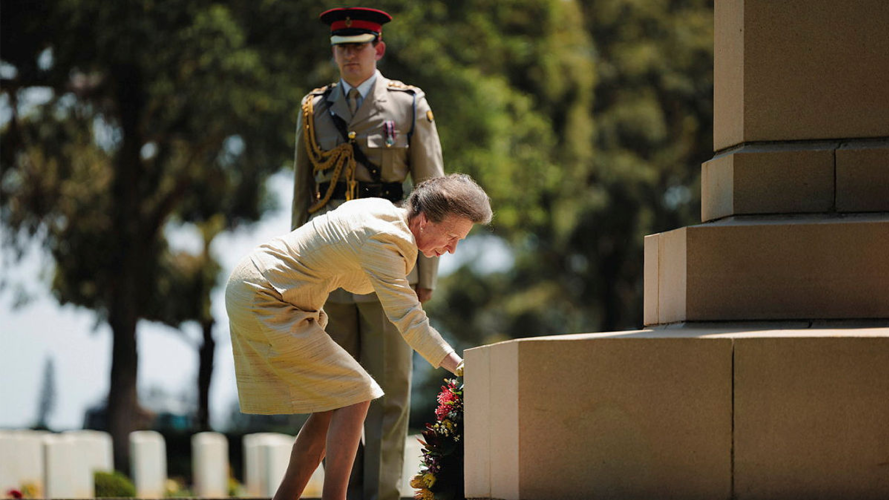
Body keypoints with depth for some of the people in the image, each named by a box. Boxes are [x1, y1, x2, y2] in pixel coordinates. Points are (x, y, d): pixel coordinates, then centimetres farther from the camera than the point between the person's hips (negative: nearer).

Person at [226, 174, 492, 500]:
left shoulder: (382, 210, 6)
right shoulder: (384, 240, -23)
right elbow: (408, 320, -29)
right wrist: (462, 368, -35)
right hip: (264, 304, -10)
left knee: (331, 407, 10)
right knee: (355, 395, -11)